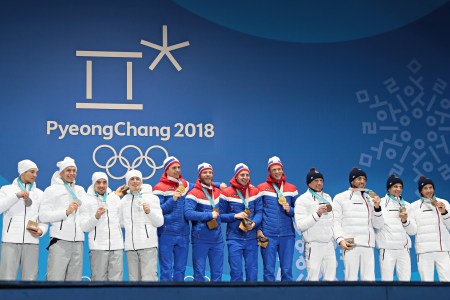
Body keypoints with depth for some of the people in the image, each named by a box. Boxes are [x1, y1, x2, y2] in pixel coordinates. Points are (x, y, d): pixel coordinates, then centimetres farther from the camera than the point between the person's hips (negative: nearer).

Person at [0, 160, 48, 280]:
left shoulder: (39, 193, 16)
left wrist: (41, 230, -5)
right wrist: (16, 195, -11)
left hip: (31, 241, 2)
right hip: (10, 240, -2)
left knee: (30, 279, -1)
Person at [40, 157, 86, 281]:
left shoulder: (80, 190, 21)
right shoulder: (52, 190, 5)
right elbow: (43, 216, -4)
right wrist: (66, 212, -11)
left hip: (78, 241, 5)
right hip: (60, 240, -5)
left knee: (75, 280, 4)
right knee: (56, 279, -11)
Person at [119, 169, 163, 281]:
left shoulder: (151, 198, 5)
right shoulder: (123, 201, 15)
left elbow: (160, 222, 2)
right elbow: (122, 222, 18)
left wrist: (149, 211, -13)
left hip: (148, 245, -4)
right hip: (130, 246, 4)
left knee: (149, 279, -11)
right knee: (134, 279, 6)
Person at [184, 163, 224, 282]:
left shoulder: (218, 192, 11)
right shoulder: (194, 193, -8)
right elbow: (188, 213, -21)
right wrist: (209, 215, -18)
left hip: (217, 239, 5)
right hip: (200, 239, -5)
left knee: (217, 273, 8)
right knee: (199, 273, 0)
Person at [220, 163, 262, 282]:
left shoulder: (255, 192, 6)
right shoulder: (227, 193, -2)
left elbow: (259, 212, 3)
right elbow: (220, 215, -1)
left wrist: (254, 223, -16)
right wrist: (235, 216, -14)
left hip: (251, 237, 3)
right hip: (234, 237, -3)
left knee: (252, 270, 5)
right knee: (236, 271, -3)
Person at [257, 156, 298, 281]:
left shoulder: (292, 189, 10)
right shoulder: (261, 188, 5)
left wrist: (290, 210, -8)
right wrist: (258, 229, -6)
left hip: (287, 235, 2)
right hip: (268, 235, -2)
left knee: (287, 270, 4)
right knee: (269, 270, 0)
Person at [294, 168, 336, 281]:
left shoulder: (327, 197, 16)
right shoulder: (302, 200, -4)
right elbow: (300, 225, -14)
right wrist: (317, 214, -21)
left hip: (329, 243, 6)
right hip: (313, 245, -6)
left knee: (331, 277, 5)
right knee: (313, 278, -9)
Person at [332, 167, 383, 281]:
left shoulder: (370, 199, 21)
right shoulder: (340, 198, 8)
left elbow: (378, 225, 16)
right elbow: (336, 222, 0)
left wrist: (377, 207, 1)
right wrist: (340, 239, -15)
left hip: (368, 246, 4)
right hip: (350, 245, -4)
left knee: (369, 279, -1)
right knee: (351, 279, -9)